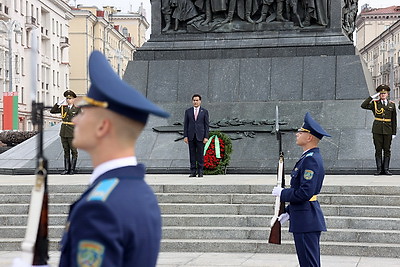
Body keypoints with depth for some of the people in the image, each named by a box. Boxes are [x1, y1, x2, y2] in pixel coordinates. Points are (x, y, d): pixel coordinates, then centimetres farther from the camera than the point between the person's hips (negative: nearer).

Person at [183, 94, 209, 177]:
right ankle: (193, 172, 5)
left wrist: (206, 137, -6)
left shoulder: (204, 111, 4)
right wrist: (185, 136, -1)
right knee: (192, 154, 2)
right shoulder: (188, 111, 8)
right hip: (191, 136, 2)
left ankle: (200, 171, 5)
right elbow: (185, 124, 7)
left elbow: (206, 125, 2)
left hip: (200, 136, -1)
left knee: (200, 154, -1)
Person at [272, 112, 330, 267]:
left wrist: (282, 193, -11)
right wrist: (289, 212, 21)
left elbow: (305, 193, -25)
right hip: (306, 220, 11)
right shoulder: (310, 157, 16)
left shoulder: (311, 160, -18)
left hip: (306, 222, -11)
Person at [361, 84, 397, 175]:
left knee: (387, 150, 3)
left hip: (388, 130, 1)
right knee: (378, 150, 1)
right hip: (377, 130, -1)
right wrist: (372, 97, -11)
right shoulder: (375, 103, 4)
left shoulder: (392, 105, 8)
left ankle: (386, 169, 9)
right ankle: (379, 169, 5)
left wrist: (394, 132, 4)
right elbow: (363, 106, -11)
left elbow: (394, 120, 9)